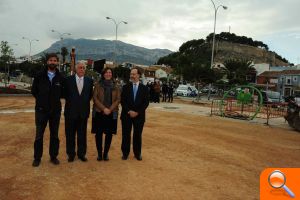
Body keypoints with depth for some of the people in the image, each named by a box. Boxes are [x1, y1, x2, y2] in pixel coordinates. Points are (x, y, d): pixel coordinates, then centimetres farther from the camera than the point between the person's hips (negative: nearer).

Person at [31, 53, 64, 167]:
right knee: (39, 135, 6)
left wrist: (56, 98, -1)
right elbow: (33, 91, 6)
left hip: (56, 110, 1)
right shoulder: (39, 75, -2)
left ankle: (53, 156, 23)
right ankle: (37, 158, 20)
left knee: (54, 135, 10)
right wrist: (41, 99, 4)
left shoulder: (60, 77, -1)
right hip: (41, 109, -1)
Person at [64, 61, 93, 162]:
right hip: (71, 111, -1)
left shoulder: (89, 80, 3)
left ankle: (81, 153, 23)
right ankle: (71, 154, 23)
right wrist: (70, 101, 4)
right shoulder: (68, 79, -3)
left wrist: (84, 102, 3)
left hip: (84, 111, 1)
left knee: (82, 134, 9)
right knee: (70, 134, 8)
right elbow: (65, 93, 6)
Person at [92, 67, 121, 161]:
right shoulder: (98, 85, 4)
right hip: (99, 112, -1)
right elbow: (95, 98, -3)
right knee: (99, 133, 1)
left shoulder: (116, 86, 7)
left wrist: (110, 109, -11)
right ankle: (99, 154, 13)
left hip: (112, 113, 1)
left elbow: (118, 99, 2)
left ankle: (106, 153, 15)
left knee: (109, 134, 3)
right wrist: (103, 108, -13)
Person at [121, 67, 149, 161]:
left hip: (139, 115, 0)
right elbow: (123, 101, -1)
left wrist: (137, 112, -12)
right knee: (126, 135, 5)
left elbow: (146, 102, -2)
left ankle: (137, 153, 21)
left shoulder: (144, 88, 3)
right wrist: (129, 111, -13)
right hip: (126, 115, 1)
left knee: (137, 135, 7)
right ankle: (125, 153, 19)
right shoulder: (125, 87, 5)